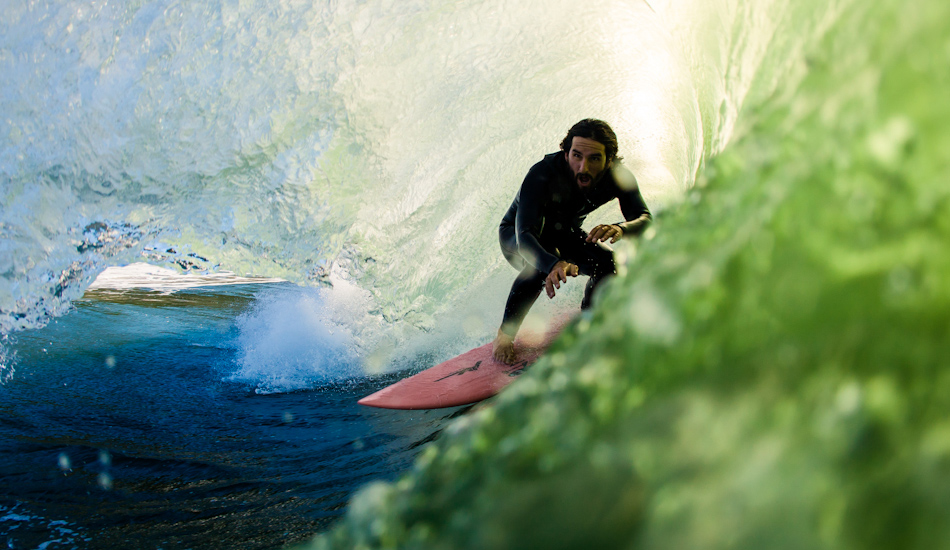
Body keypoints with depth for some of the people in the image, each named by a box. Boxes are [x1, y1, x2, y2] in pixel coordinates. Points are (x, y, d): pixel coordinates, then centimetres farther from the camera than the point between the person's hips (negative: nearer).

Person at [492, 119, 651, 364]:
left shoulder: (618, 177, -24)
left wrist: (621, 229, -53)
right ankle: (504, 335, -19)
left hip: (565, 234, 5)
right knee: (542, 265, -36)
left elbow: (645, 221, -28)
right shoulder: (541, 175, -40)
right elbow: (525, 236, -48)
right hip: (516, 236, -4)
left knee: (607, 263, -21)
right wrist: (553, 265, -70)